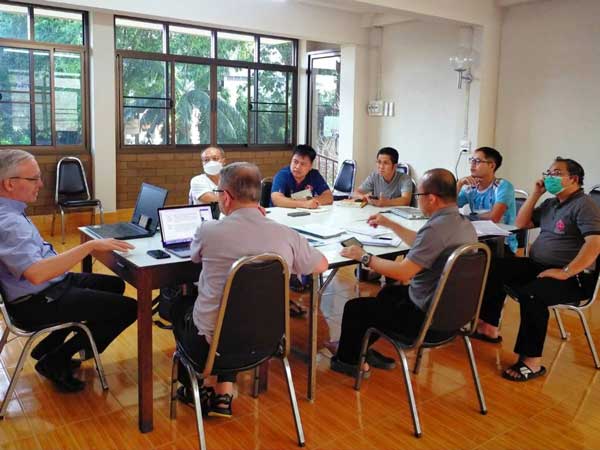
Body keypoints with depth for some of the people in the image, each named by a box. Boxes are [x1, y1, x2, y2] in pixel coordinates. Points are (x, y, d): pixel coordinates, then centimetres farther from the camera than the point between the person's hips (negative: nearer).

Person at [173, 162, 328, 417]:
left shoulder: (208, 231, -17)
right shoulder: (286, 236, -13)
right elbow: (322, 265, 8)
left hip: (211, 343, -2)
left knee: (180, 306, 31)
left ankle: (191, 388, 44)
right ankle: (224, 394, 26)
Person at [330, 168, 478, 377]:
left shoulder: (437, 228, -29)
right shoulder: (463, 223, 2)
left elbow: (402, 272, -29)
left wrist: (364, 257, -15)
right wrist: (390, 224, 24)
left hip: (427, 317, -10)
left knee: (354, 308, 6)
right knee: (389, 291, 32)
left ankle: (346, 360, 31)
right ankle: (361, 349, 42)